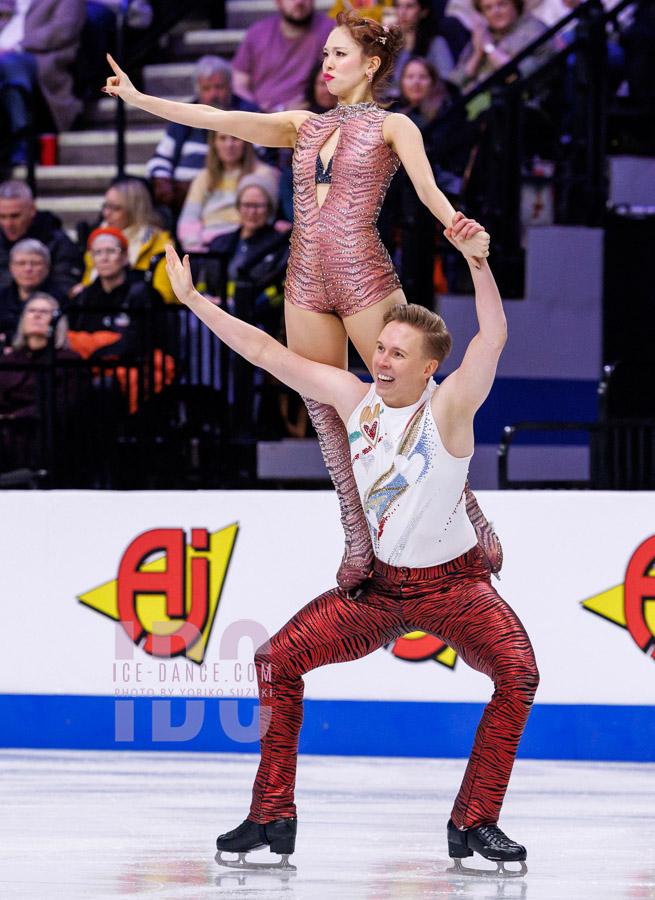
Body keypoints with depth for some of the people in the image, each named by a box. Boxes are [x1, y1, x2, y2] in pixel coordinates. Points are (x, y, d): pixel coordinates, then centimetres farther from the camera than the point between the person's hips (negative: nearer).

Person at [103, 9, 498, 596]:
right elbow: (223, 120, 9)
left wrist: (459, 230, -35)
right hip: (307, 285, 5)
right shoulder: (304, 127, 16)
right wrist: (140, 99, 0)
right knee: (327, 419, 5)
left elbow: (428, 187, -13)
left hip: (365, 282, -5)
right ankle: (359, 543, 12)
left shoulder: (392, 126, 3)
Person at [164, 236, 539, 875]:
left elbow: (493, 338, -33)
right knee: (278, 660, -8)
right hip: (378, 586, 4)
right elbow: (267, 353, 1)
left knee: (518, 674, -27)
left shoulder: (449, 406, -16)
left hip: (453, 584, -4)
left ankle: (474, 823, -16)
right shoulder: (354, 397, -4)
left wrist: (478, 261, -47)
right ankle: (272, 817, 1)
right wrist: (193, 300, 0)